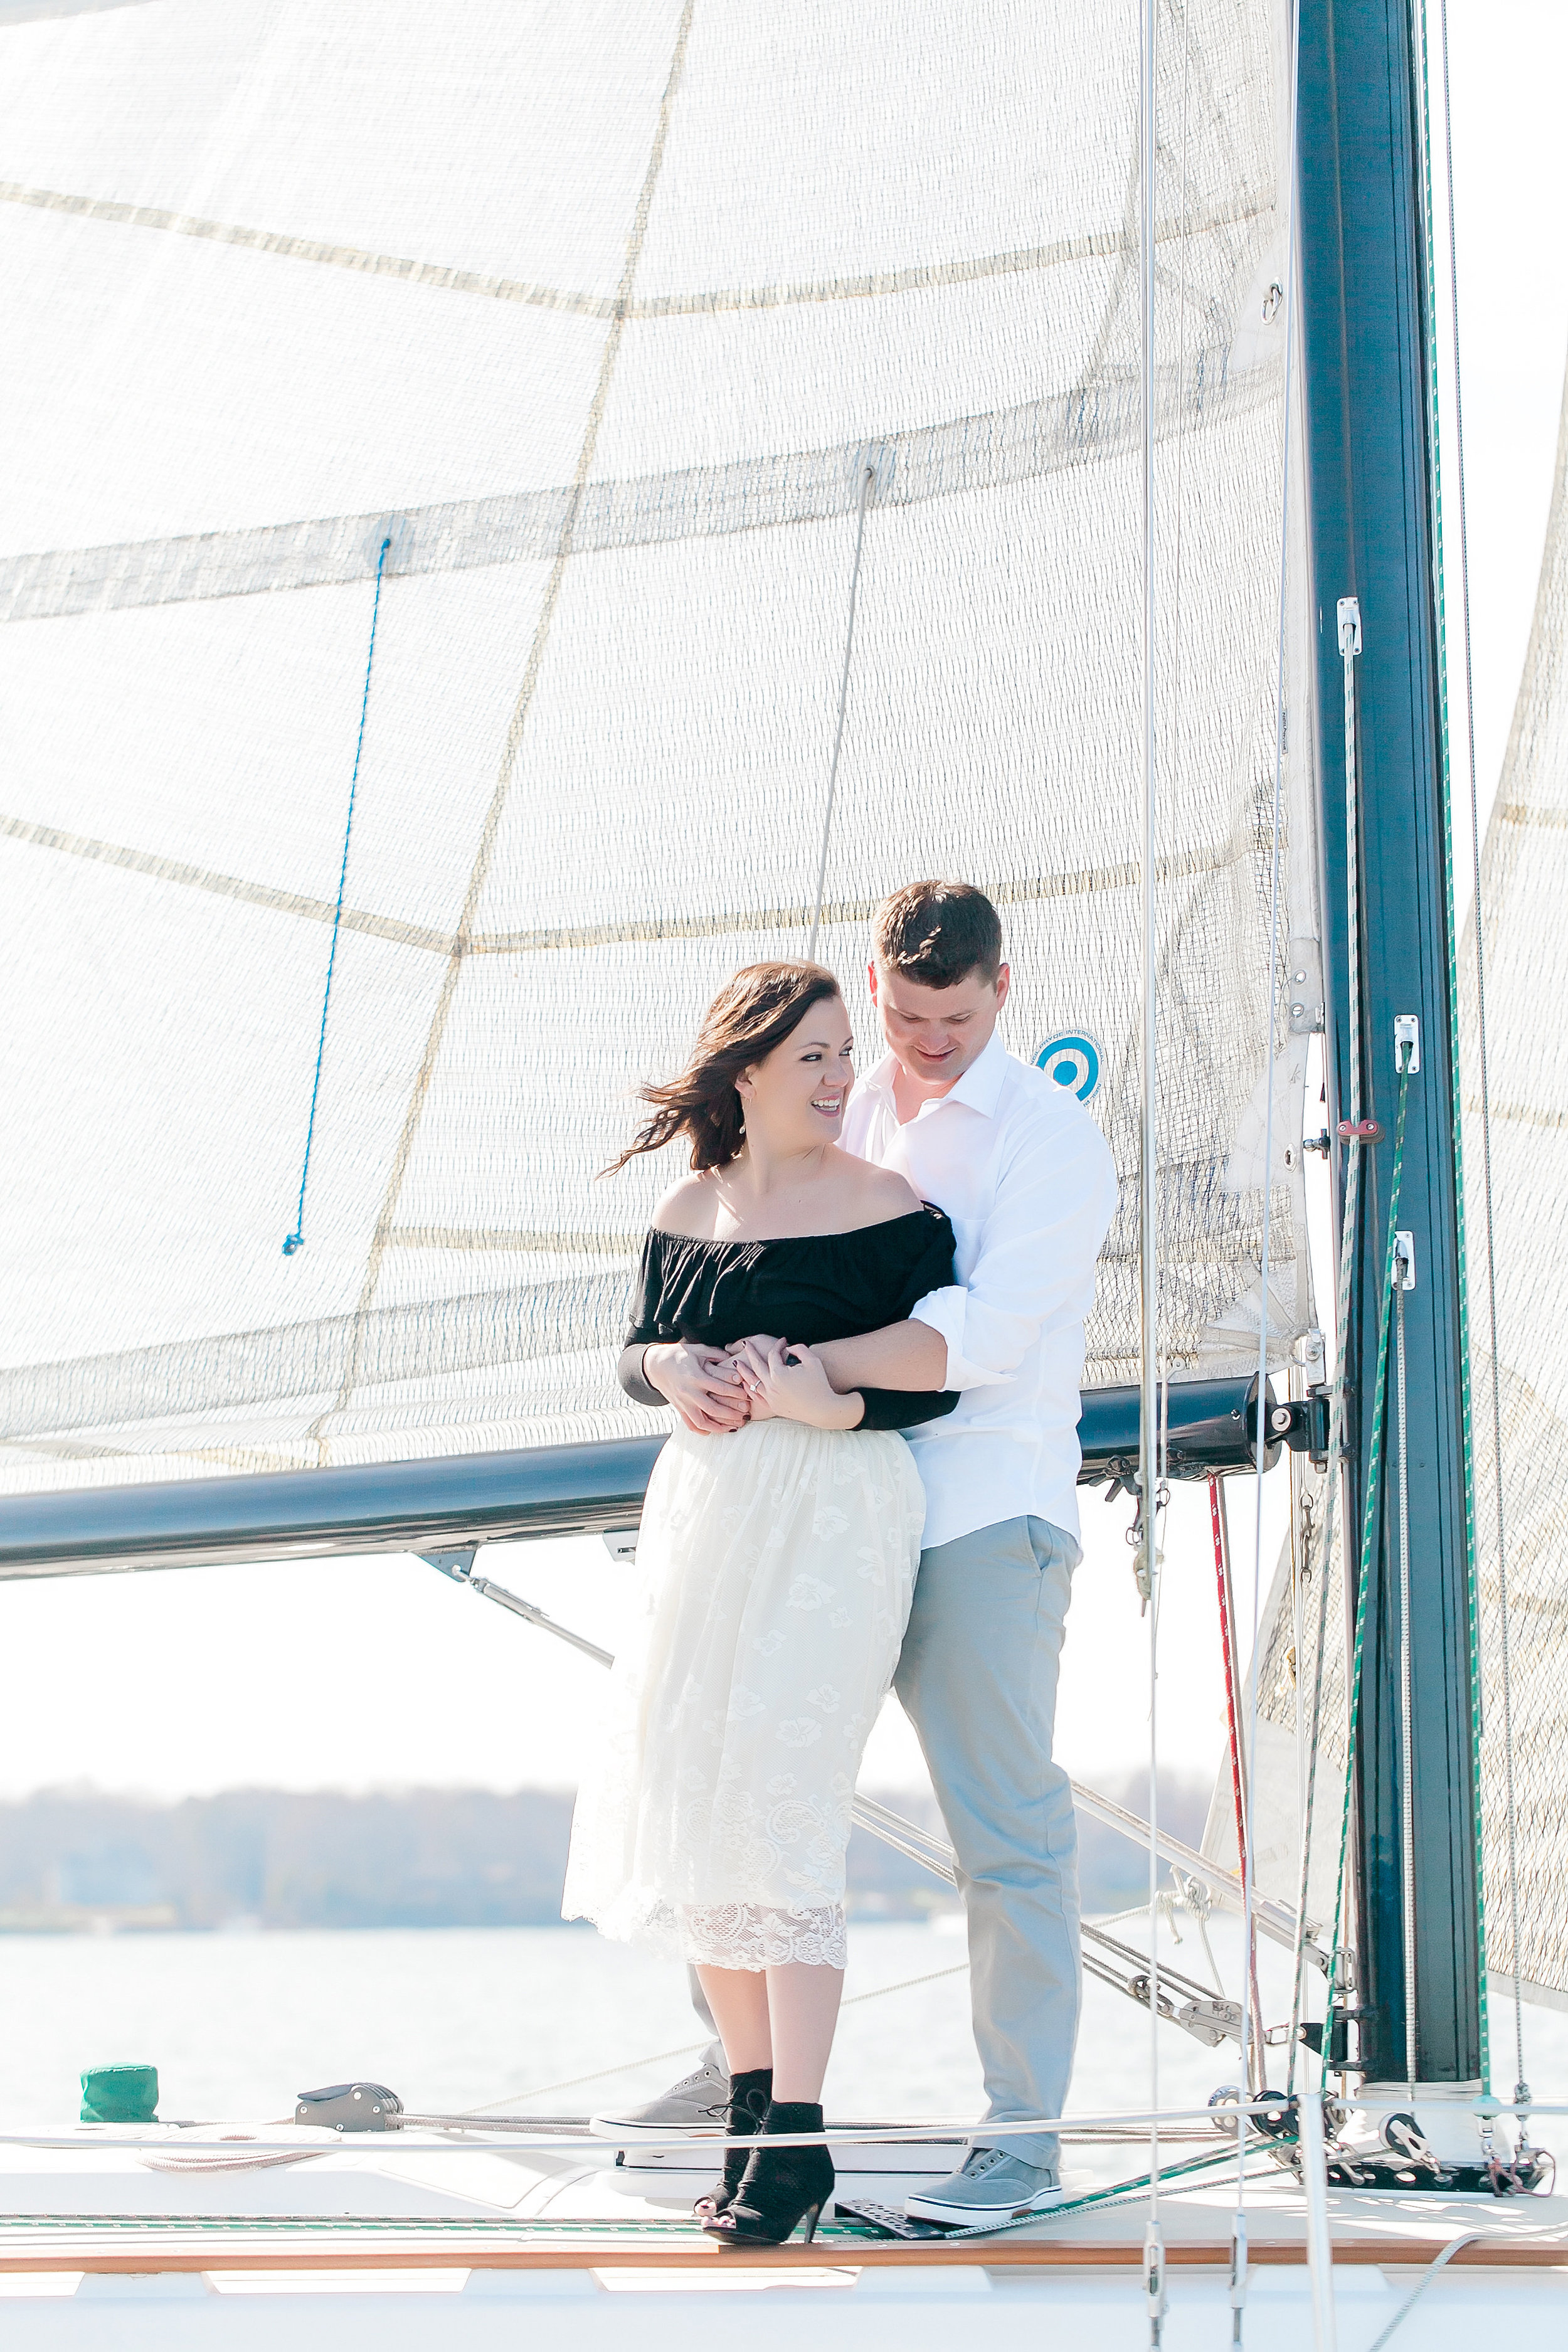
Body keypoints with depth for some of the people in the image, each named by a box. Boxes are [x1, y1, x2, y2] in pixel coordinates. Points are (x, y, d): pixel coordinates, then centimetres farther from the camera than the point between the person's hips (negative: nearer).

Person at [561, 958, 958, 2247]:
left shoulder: (890, 1209, -5)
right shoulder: (685, 1211, 9)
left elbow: (937, 1378, -5)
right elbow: (643, 1345, 18)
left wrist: (829, 1404, -22)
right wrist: (676, 1374, -4)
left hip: (837, 1517, -6)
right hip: (704, 1508, 6)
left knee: (782, 1805, -14)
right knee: (686, 1802, 7)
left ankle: (796, 2140, -11)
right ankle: (751, 2099, 21)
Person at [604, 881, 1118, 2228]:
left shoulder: (1051, 1137, -5)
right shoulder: (829, 1125, 14)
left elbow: (985, 1337, -19)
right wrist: (684, 1366, -12)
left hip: (987, 1521, -7)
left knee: (1008, 1832, -6)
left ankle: (1023, 2142, -2)